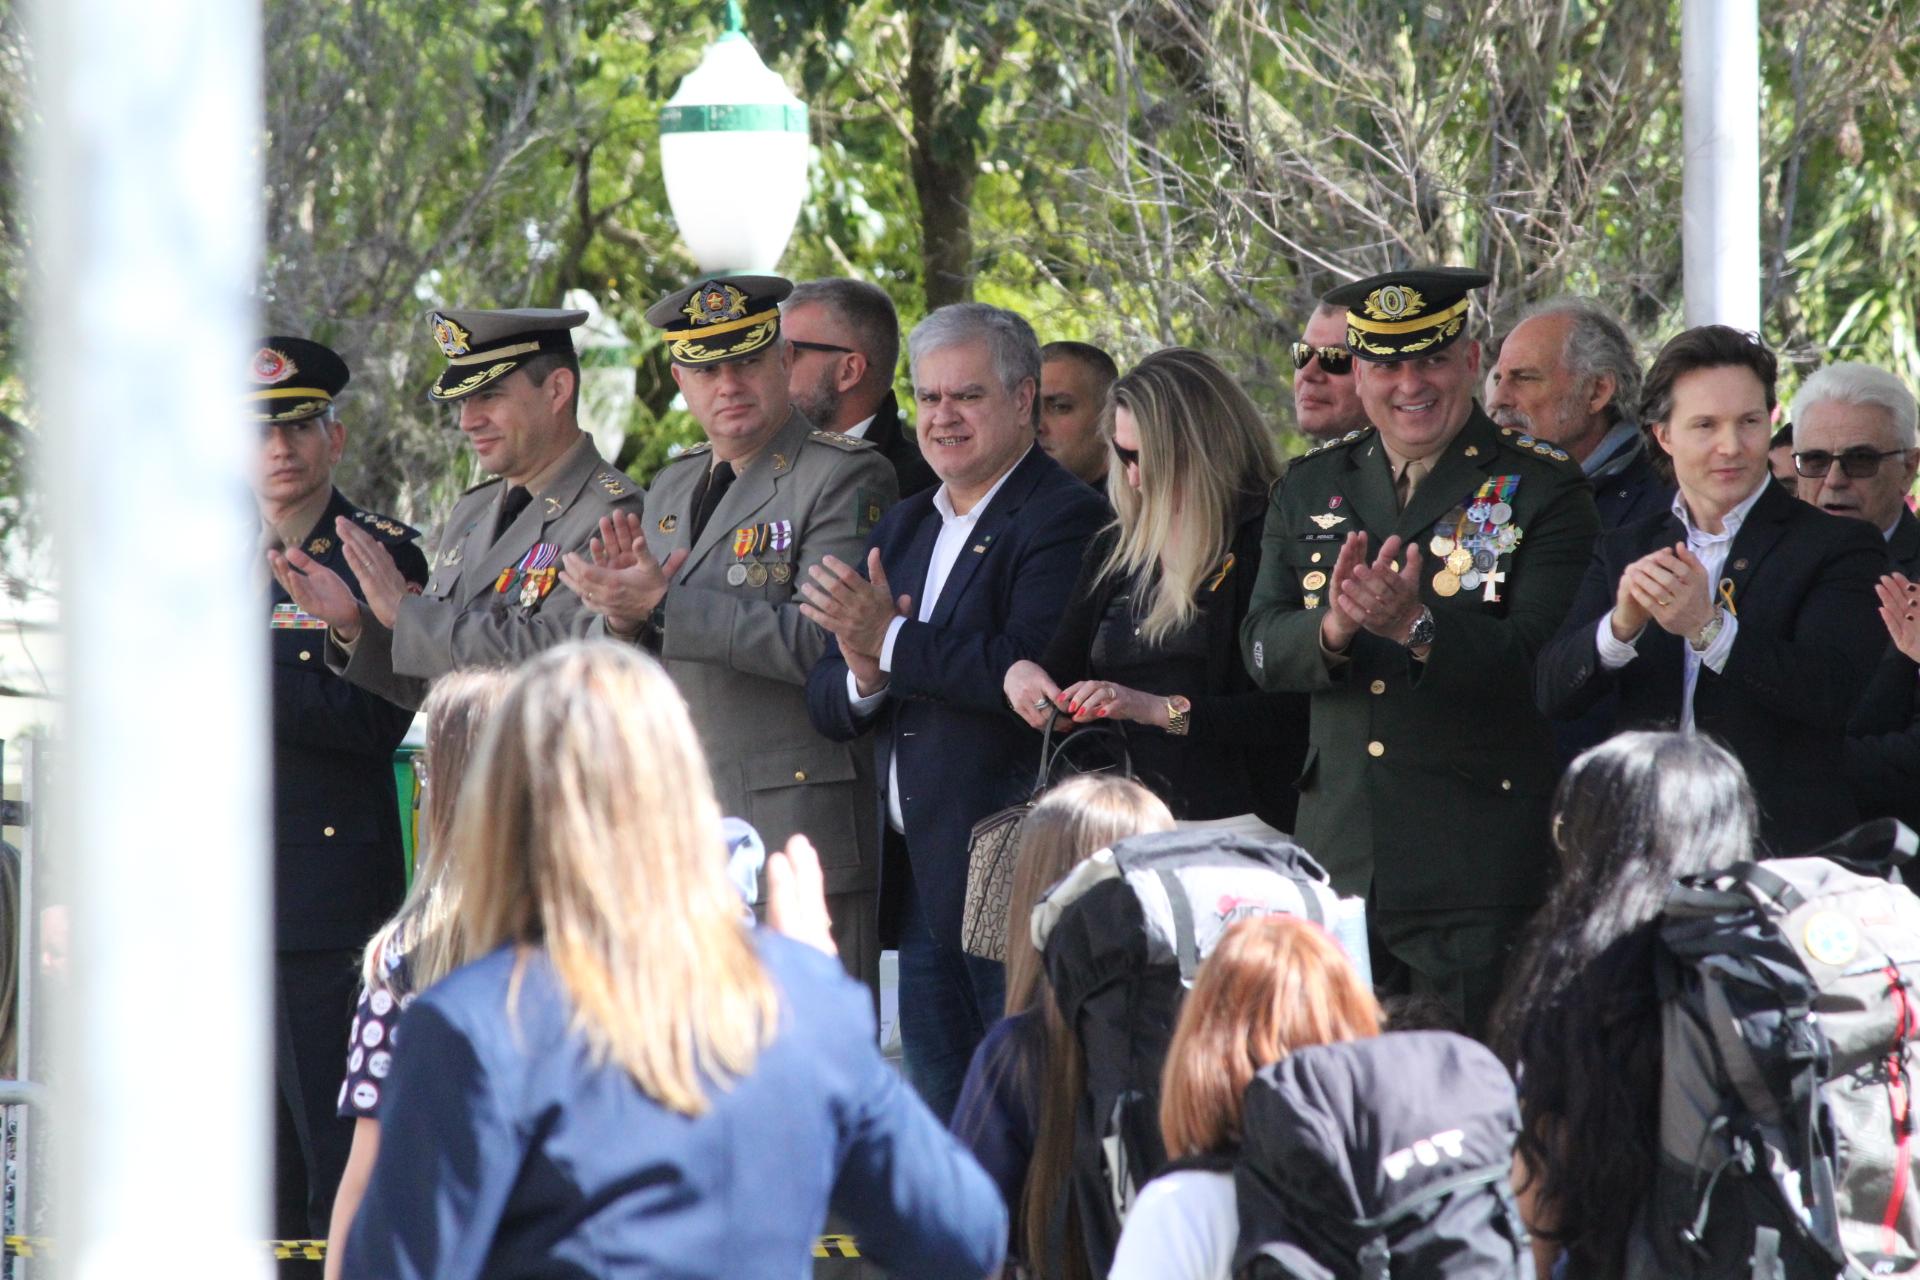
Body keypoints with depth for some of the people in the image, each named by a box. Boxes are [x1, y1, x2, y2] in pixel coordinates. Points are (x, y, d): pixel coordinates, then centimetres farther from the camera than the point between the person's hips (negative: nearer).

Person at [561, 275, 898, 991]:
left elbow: (822, 642, -18)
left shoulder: (845, 477, -5)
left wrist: (664, 606, -19)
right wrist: (626, 616, -3)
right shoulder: (672, 489, 19)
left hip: (799, 833, -7)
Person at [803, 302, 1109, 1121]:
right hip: (921, 883, 8)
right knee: (938, 1123, 10)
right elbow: (827, 706, 15)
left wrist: (892, 641, -18)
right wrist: (865, 677, -8)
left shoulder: (1065, 519, -7)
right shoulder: (905, 527, 18)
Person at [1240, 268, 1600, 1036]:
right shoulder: (1312, 488, 14)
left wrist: (1416, 624, -28)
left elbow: (1537, 660, -11)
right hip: (1339, 858, 4)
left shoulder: (1543, 489, 0)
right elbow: (1264, 649, 5)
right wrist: (1334, 628, -18)